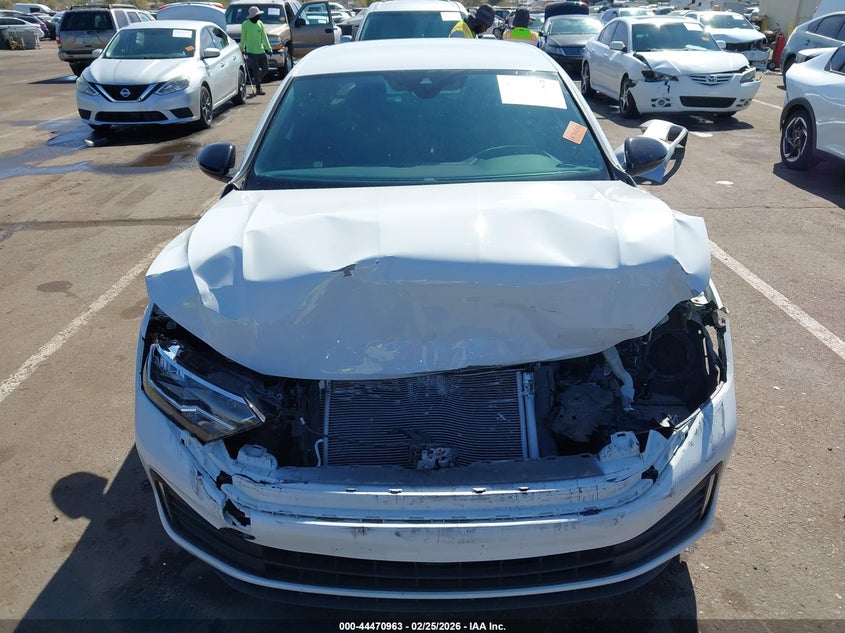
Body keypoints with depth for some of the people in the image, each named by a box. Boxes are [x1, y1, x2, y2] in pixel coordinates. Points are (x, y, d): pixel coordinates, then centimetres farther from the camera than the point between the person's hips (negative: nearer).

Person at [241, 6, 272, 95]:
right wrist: (242, 49, 2)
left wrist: (268, 48, 12)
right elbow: (243, 38, 1)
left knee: (265, 68, 6)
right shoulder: (245, 24, -5)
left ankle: (256, 80, 28)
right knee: (256, 71, -5)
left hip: (261, 51, 6)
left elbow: (264, 36, 14)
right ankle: (258, 89, 1)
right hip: (251, 51, -5)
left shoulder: (260, 23, 10)